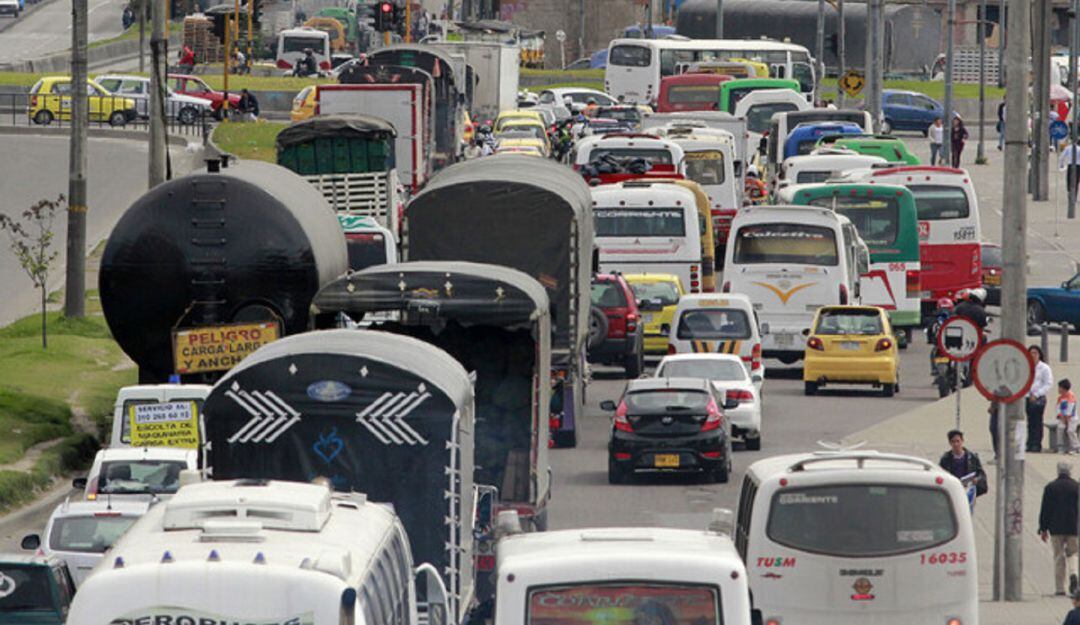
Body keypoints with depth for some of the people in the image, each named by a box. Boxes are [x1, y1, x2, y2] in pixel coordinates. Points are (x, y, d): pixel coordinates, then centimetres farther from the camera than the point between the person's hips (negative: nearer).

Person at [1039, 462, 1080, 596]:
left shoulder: (1050, 487, -1)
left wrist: (1043, 529, 6)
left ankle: (1059, 588, 4)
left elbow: (1045, 510, 0)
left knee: (1058, 557, 6)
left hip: (1056, 529, 0)